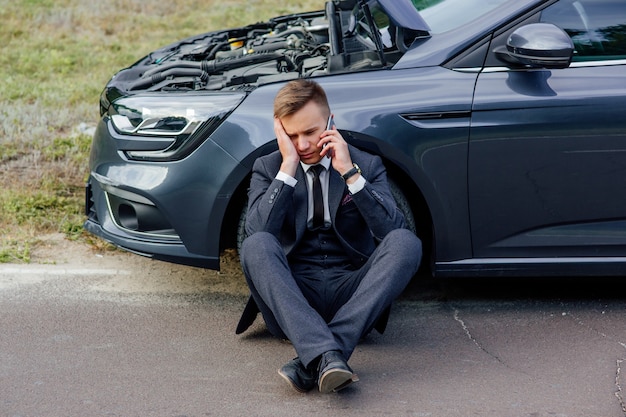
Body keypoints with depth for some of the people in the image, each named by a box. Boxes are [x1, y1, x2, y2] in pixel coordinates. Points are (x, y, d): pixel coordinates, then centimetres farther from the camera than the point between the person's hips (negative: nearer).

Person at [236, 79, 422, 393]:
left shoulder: (367, 165, 10)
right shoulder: (267, 168, 10)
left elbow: (392, 230, -6)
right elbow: (256, 230, -9)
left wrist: (350, 173, -11)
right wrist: (288, 167, -12)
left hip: (351, 293, 1)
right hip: (294, 293, 0)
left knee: (406, 242, -27)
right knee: (255, 246, -30)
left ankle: (313, 361, -38)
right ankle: (326, 356, -47)